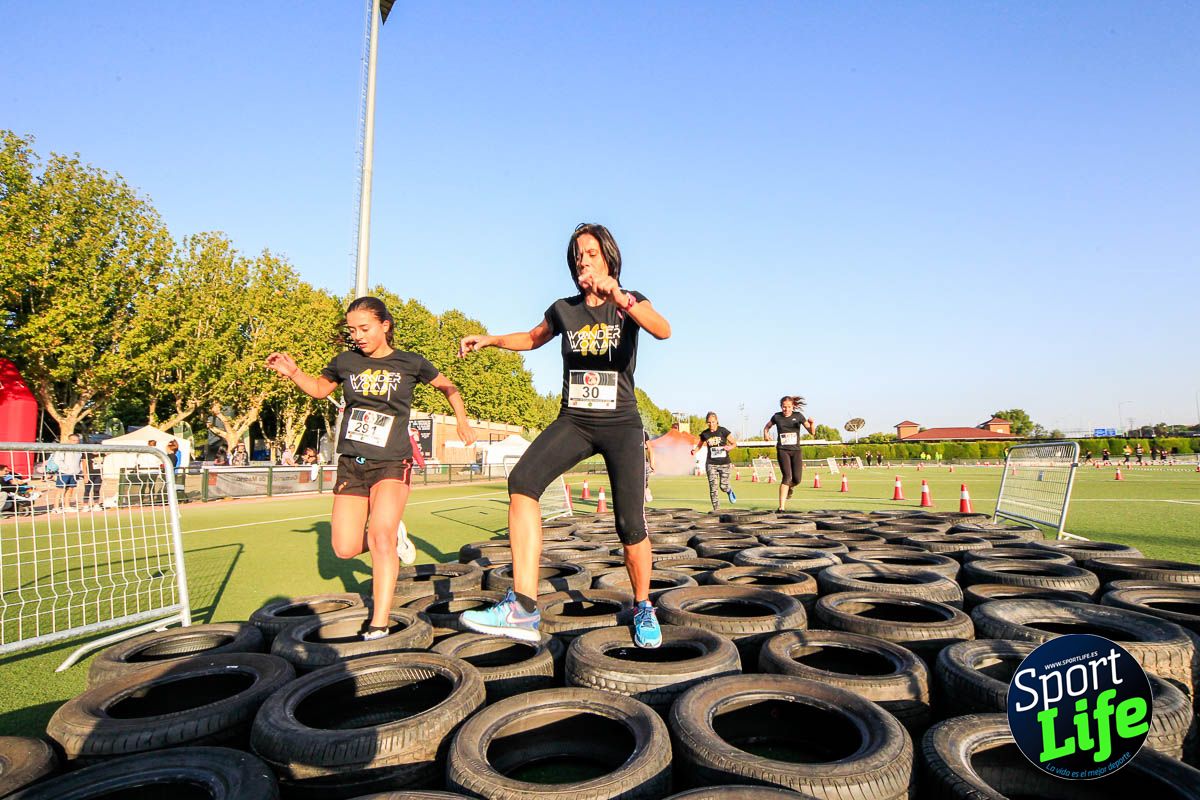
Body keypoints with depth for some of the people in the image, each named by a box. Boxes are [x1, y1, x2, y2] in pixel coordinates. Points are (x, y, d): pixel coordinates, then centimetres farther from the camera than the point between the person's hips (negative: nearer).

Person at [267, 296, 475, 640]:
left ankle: (380, 623, -15)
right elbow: (320, 388, 22)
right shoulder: (346, 360, 5)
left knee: (380, 536, -22)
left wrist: (462, 421, 13)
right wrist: (293, 372, 4)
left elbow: (447, 386, 16)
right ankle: (394, 534, 30)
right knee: (346, 548, 0)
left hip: (392, 463, -4)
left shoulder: (409, 363, -1)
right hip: (351, 464, 4)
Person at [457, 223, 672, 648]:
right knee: (522, 479, -24)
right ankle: (523, 609, -25)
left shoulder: (631, 302, 1)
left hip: (621, 424, -2)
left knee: (630, 525, -12)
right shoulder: (563, 309, 10)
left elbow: (663, 330, -22)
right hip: (573, 421, 3)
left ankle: (643, 610, 17)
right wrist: (489, 339, 18)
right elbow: (533, 338, 31)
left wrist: (620, 299, -38)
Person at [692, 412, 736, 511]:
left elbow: (734, 443, 2)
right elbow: (700, 445, 16)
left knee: (723, 486, 0)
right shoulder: (704, 434, 1)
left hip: (724, 463, -1)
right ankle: (716, 509, 4)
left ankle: (729, 491, 37)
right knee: (713, 488, -6)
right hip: (711, 464, 1)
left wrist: (730, 447, -20)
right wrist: (695, 451, -4)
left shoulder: (723, 431, -5)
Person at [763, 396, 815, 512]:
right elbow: (767, 426, 21)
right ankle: (782, 506, -14)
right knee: (787, 476, -17)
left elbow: (812, 432, 3)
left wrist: (812, 423, -18)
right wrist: (765, 433, -1)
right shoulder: (777, 417, 3)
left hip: (796, 450, 2)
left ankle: (789, 487, 33)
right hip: (782, 450, -2)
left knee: (797, 479, -6)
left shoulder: (798, 416, 3)